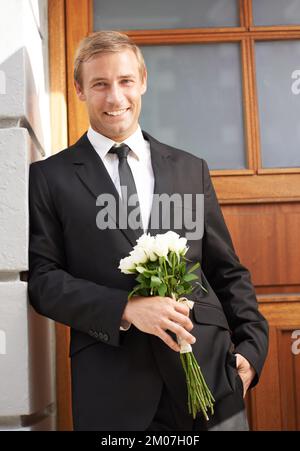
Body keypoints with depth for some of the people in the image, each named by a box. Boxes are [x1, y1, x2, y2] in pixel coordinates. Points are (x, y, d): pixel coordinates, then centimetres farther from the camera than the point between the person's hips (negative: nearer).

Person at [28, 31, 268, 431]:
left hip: (208, 369, 3)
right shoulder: (49, 177, 4)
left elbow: (228, 271, 12)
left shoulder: (191, 169, 11)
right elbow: (42, 278, -2)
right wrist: (125, 309, -15)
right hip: (111, 381, -2)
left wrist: (251, 346, 0)